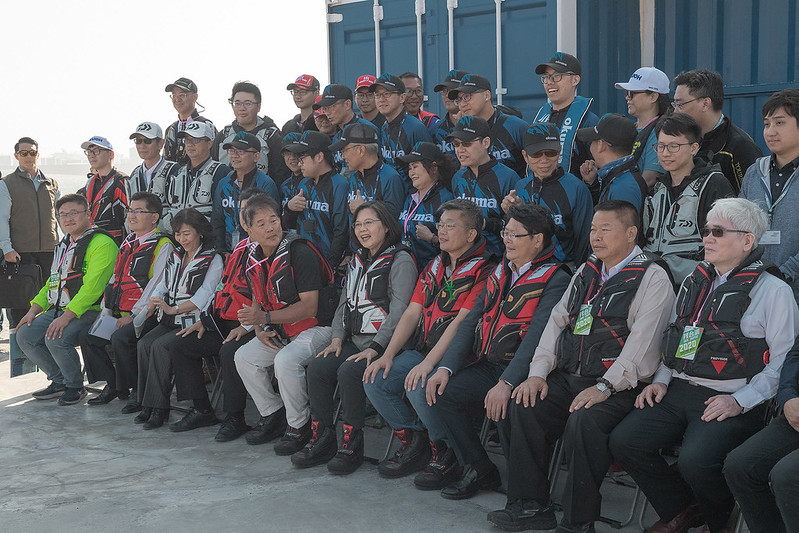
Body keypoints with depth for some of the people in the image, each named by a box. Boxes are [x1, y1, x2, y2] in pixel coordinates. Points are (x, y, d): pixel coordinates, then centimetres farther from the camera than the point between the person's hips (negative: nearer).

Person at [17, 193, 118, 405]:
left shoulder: (102, 243, -13)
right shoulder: (64, 244, 18)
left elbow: (92, 288, -22)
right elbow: (53, 281, 24)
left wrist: (66, 317, -27)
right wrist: (34, 310, 11)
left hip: (88, 312, -9)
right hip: (58, 310, 9)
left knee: (56, 339, -30)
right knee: (25, 336, -6)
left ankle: (76, 386, -5)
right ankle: (60, 381, 9)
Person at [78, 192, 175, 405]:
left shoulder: (163, 246, -7)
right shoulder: (127, 243, 19)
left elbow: (156, 285, -15)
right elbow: (115, 279, 21)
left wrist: (133, 315, -19)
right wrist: (106, 310, 9)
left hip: (142, 316, -8)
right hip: (119, 314, 8)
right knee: (87, 336, -5)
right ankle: (112, 385, 8)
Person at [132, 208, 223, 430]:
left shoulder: (213, 260, -3)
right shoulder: (175, 257, 19)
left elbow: (204, 295, -15)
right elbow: (162, 286, 14)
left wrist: (174, 309, -25)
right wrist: (151, 306, -7)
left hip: (194, 322, -7)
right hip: (170, 321, 7)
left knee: (160, 346, -27)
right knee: (144, 344, -18)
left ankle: (159, 407, -22)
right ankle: (147, 404, -14)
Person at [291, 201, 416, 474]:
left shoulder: (401, 261, -6)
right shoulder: (357, 260, 20)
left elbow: (399, 311, -14)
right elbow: (344, 303, 20)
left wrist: (374, 348, -21)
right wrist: (337, 337, 4)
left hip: (383, 343, -7)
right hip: (353, 340, 7)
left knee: (348, 371, -30)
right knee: (318, 366, -17)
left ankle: (352, 444, -17)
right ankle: (323, 440, -8)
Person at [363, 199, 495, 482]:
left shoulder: (483, 271, -10)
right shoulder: (434, 266, 16)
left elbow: (460, 323, -19)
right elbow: (413, 313, 12)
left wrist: (428, 364, -26)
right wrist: (388, 355, 1)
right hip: (422, 349, 8)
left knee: (423, 388, -32)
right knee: (375, 381, -11)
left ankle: (443, 457, -6)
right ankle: (413, 441, 9)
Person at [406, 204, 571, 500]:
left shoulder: (555, 280, -8)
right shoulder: (500, 272, 17)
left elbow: (537, 337, -21)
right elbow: (471, 322, 12)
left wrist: (507, 383, -33)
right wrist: (446, 368, -1)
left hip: (521, 371, -7)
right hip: (486, 365, 7)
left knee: (502, 405, -37)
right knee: (423, 392, -9)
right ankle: (478, 470, 1)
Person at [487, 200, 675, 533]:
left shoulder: (652, 277, -3)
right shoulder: (587, 271, 19)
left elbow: (642, 342, -14)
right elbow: (557, 321, 16)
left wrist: (605, 387, -23)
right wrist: (538, 372, 2)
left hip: (617, 387, -7)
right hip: (568, 378, 7)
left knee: (583, 420, -33)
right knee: (524, 404, -16)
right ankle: (530, 506, -6)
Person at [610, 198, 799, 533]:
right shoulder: (694, 282, 19)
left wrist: (740, 401, -16)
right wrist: (662, 380, 10)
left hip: (729, 402, -6)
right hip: (678, 391, 7)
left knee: (695, 460, -30)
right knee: (624, 442, -12)